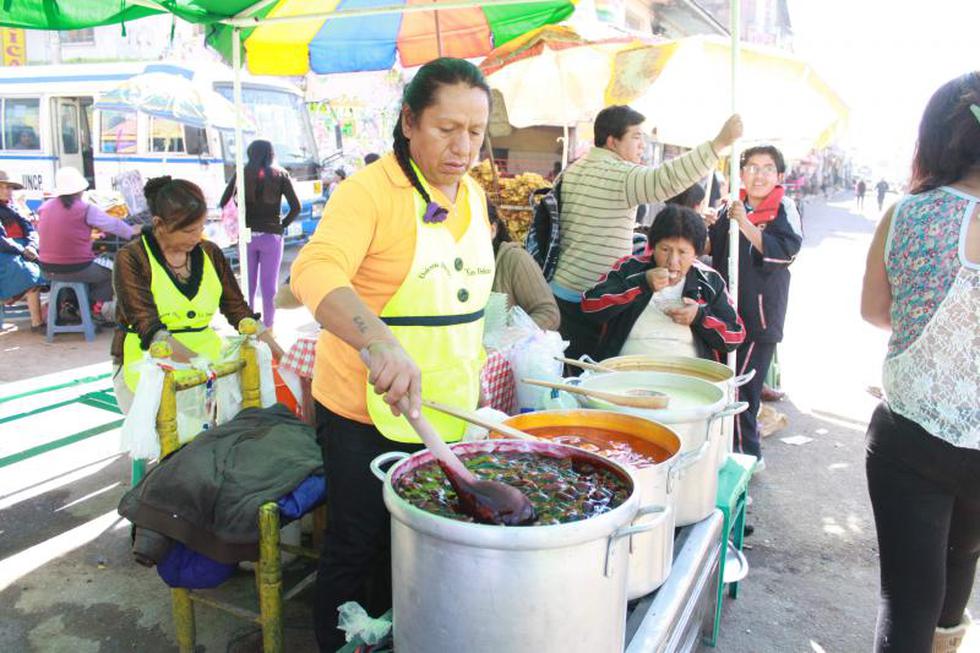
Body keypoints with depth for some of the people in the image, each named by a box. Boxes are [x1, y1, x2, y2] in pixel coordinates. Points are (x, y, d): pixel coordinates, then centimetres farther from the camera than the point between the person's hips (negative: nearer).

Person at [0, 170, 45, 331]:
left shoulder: (13, 209, 21)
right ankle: (36, 323, -29)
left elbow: (31, 229, 11)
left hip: (24, 250, 7)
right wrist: (23, 251, -17)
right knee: (31, 275, -33)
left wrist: (31, 246, -9)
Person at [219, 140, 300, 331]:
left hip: (246, 235, 1)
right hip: (271, 236, -1)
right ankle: (268, 327, 8)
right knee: (269, 285, 3)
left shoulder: (242, 174, 3)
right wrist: (282, 225, 5)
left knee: (248, 283, 9)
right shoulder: (280, 175, 1)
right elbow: (296, 207, -5)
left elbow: (224, 203, -1)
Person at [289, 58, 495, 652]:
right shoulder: (371, 189, -17)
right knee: (358, 546, 10)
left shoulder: (472, 194, 6)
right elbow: (316, 272, -35)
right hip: (367, 409, -6)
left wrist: (474, 372, 16)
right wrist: (380, 343, -51)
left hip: (445, 408, 7)